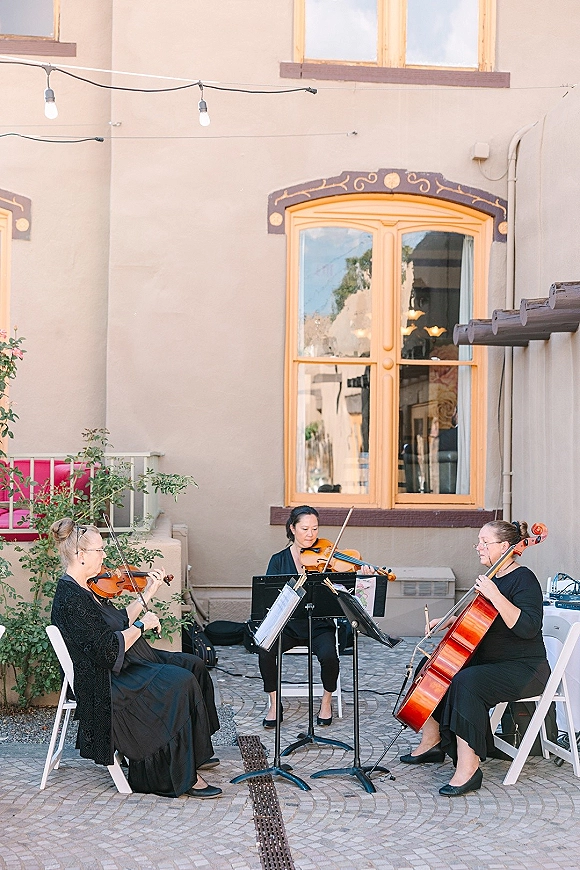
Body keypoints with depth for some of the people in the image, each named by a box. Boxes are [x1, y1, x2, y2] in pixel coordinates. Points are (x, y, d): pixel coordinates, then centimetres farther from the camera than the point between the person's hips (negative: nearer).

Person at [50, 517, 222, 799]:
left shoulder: (86, 588, 8)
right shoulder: (70, 600, -23)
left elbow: (120, 622, 16)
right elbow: (108, 650, -27)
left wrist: (147, 594, 11)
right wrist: (142, 624, -15)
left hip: (130, 664, 11)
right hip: (108, 682, -11)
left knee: (193, 665, 8)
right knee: (180, 682, -22)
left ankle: (195, 754, 15)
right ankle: (184, 777, -13)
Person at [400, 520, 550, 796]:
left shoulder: (523, 579, -16)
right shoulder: (492, 577, 10)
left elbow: (527, 628, -31)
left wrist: (495, 596, -34)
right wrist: (452, 621, 10)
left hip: (524, 670, -10)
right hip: (488, 661, 10)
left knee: (466, 682, -33)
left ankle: (468, 768, -29)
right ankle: (431, 743, 13)